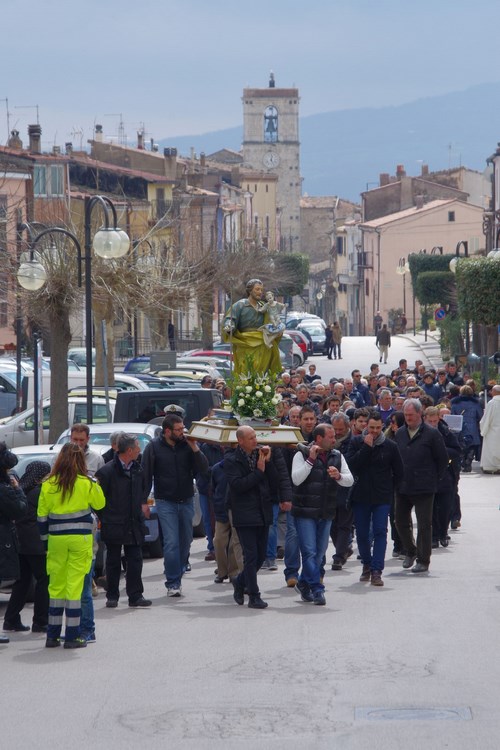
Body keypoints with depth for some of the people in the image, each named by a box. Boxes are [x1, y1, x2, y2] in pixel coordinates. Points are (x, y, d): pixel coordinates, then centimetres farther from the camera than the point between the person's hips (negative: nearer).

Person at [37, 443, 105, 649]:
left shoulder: (48, 485, -1)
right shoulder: (86, 484, -8)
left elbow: (42, 516, 5)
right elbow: (100, 504, 8)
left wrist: (45, 539, 15)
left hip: (56, 539, 2)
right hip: (80, 538, -2)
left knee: (56, 585, 11)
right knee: (75, 585, 0)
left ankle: (52, 635, 15)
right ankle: (72, 636, 1)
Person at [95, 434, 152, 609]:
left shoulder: (137, 469, 8)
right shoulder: (107, 471, -12)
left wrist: (139, 514, 14)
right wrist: (104, 519, -6)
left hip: (134, 525, 5)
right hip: (113, 527, -5)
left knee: (135, 561, 3)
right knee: (113, 562, 5)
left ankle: (135, 595, 8)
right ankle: (112, 596, 13)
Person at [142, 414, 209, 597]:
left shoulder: (187, 444, 0)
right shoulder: (154, 447, -5)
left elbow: (203, 468, -4)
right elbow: (146, 475, -1)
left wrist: (194, 447, -15)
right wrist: (143, 501, -5)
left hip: (186, 501, 3)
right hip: (165, 502, -3)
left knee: (185, 542, 9)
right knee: (171, 543, -10)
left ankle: (177, 576, 24)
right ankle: (173, 583, -7)